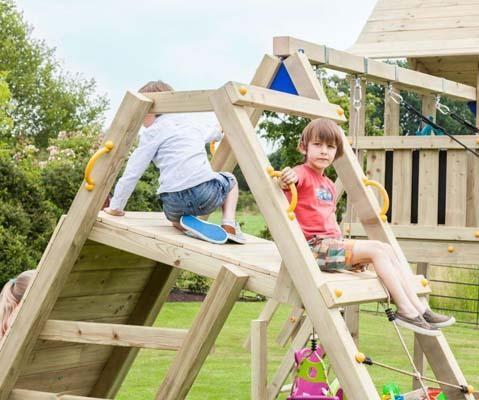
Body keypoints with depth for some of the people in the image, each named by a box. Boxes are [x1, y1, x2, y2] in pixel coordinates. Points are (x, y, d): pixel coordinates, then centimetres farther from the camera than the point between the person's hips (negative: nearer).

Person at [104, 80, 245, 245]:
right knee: (230, 180, 35)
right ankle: (229, 225, 12)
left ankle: (185, 224, 0)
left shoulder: (152, 133, 7)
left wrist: (116, 207, 13)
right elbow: (215, 131, 43)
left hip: (174, 202, -1)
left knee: (174, 217, 35)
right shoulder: (192, 123, 20)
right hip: (207, 193, 2)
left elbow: (132, 173, 3)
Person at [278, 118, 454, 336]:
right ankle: (405, 309, -15)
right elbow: (286, 182, -27)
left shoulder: (329, 184, 23)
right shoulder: (302, 173, -5)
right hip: (313, 246, -9)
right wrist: (285, 180, -50)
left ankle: (419, 308, -7)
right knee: (377, 249, -17)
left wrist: (341, 241, 12)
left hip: (333, 242, 9)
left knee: (387, 249, -3)